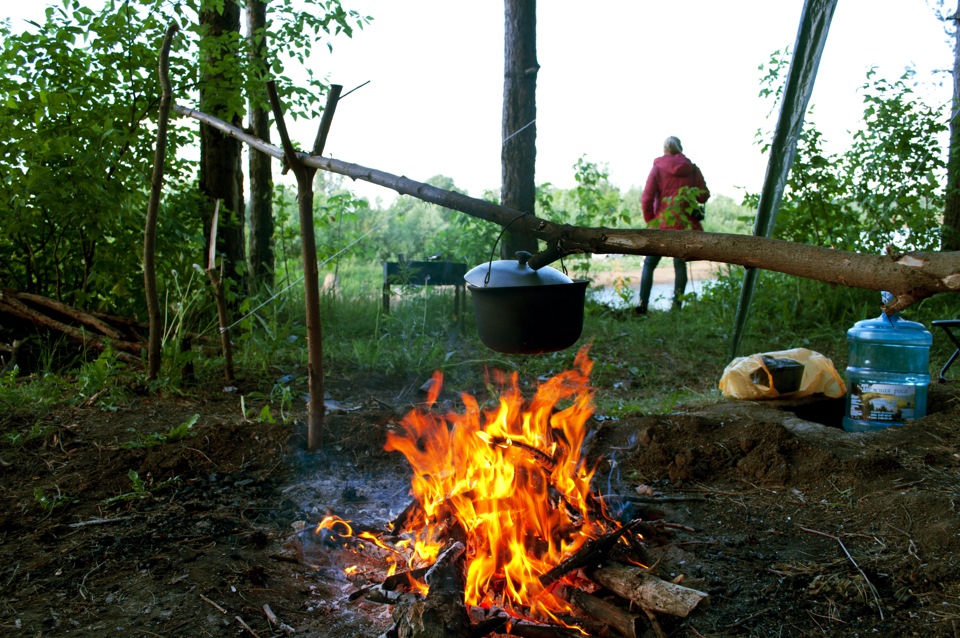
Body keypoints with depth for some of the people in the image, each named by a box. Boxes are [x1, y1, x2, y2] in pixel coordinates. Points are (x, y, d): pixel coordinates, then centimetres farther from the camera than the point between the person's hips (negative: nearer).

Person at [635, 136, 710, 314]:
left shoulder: (658, 169, -2)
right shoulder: (693, 169, 4)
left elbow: (646, 200, -9)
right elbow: (704, 196, 4)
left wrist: (650, 221, 3)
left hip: (663, 224, -2)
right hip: (686, 225, 2)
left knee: (649, 263, 6)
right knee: (680, 263, 10)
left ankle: (642, 305, -3)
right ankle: (677, 305, 6)